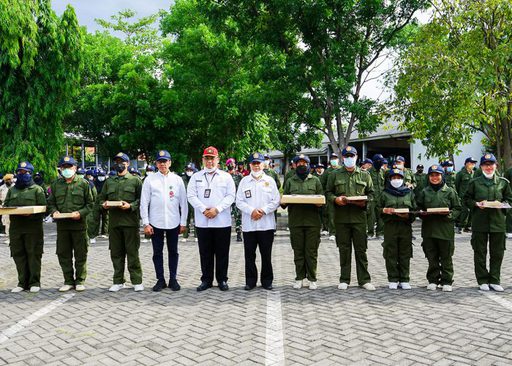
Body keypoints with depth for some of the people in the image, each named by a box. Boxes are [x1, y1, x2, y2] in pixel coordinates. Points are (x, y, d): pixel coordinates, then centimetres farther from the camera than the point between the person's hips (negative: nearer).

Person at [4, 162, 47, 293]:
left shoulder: (37, 189, 5)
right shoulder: (12, 190, 20)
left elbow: (43, 208, -2)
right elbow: (5, 205, 18)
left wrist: (31, 213, -19)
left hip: (33, 227, -4)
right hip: (15, 227, 5)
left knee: (34, 255, -2)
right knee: (18, 255, 5)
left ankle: (35, 282, 6)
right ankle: (23, 282, 14)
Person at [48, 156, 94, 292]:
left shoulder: (83, 183, 1)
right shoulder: (56, 184, 10)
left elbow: (90, 203, 1)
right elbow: (50, 203, 15)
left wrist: (80, 213, -15)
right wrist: (54, 211, -6)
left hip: (79, 224, -3)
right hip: (62, 224, 3)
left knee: (80, 254, 4)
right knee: (63, 254, 8)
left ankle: (80, 281, 15)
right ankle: (68, 281, 19)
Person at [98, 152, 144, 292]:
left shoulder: (135, 180, 4)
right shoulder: (109, 181, 16)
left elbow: (141, 199, 0)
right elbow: (101, 198, 19)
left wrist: (131, 206, -16)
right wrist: (104, 204, -2)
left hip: (130, 221, -4)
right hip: (114, 221, 4)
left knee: (132, 252, -1)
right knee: (116, 253, 9)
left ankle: (137, 281, 9)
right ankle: (118, 281, 19)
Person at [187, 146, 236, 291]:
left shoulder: (226, 177, 6)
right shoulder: (196, 177, 9)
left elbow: (230, 196, -2)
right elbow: (191, 195, 0)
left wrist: (217, 209, -14)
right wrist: (204, 209, -13)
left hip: (222, 221, -1)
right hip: (202, 222, 1)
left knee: (222, 253, 5)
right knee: (205, 253, 8)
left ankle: (222, 280, 18)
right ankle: (206, 280, 19)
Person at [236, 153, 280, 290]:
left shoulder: (270, 180, 6)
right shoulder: (244, 181, 7)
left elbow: (276, 201, 2)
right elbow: (239, 201, 2)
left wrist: (263, 211, -12)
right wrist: (251, 211, -13)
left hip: (266, 224, 0)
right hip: (248, 224, 1)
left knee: (266, 255, 6)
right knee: (249, 255, 6)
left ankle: (267, 280, 17)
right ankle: (250, 281, 16)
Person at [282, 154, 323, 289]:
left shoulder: (315, 180, 12)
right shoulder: (290, 181, 14)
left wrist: (319, 203, -13)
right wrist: (283, 202, -11)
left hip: (312, 221, -1)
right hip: (295, 221, 1)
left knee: (311, 251, 1)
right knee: (298, 251, 5)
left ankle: (312, 278, 10)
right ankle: (299, 278, 15)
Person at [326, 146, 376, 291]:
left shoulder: (365, 175, 11)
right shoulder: (335, 175, 10)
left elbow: (371, 193, 13)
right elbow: (328, 192, 10)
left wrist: (365, 201, -7)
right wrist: (335, 199, -10)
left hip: (359, 216, 0)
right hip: (341, 217, 0)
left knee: (361, 249, 2)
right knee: (344, 249, 6)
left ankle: (364, 279, 11)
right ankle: (344, 280, 14)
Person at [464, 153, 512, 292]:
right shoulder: (474, 182, 4)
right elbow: (467, 199, 7)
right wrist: (476, 204, -11)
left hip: (498, 221, 1)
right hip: (479, 222, -1)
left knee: (497, 253, 6)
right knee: (480, 253, 4)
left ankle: (495, 280, 18)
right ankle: (483, 280, 15)